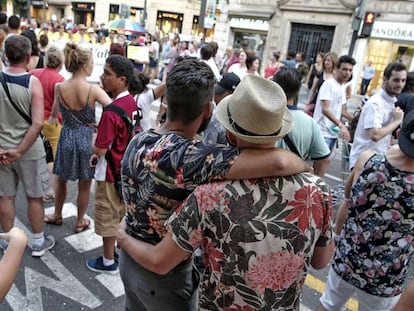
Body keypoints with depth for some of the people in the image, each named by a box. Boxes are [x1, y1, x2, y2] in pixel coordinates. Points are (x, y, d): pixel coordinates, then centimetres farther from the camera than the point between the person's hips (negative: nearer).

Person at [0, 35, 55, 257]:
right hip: (30, 150, -3)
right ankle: (38, 243, 26)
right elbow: (37, 123, -22)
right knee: (34, 197, 12)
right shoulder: (33, 82, -15)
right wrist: (20, 151, -15)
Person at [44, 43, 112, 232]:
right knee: (84, 186, 15)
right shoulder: (93, 90, -17)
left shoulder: (59, 88, -6)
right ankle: (80, 222, 31)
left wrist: (53, 118, 34)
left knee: (61, 181, 25)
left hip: (66, 138, 3)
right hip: (87, 139, -2)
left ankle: (57, 215, 44)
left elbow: (55, 113, 11)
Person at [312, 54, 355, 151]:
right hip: (323, 132, -9)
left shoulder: (342, 87, 14)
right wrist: (341, 125, -33)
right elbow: (325, 109, -23)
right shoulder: (328, 84, -13)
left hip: (333, 132, 9)